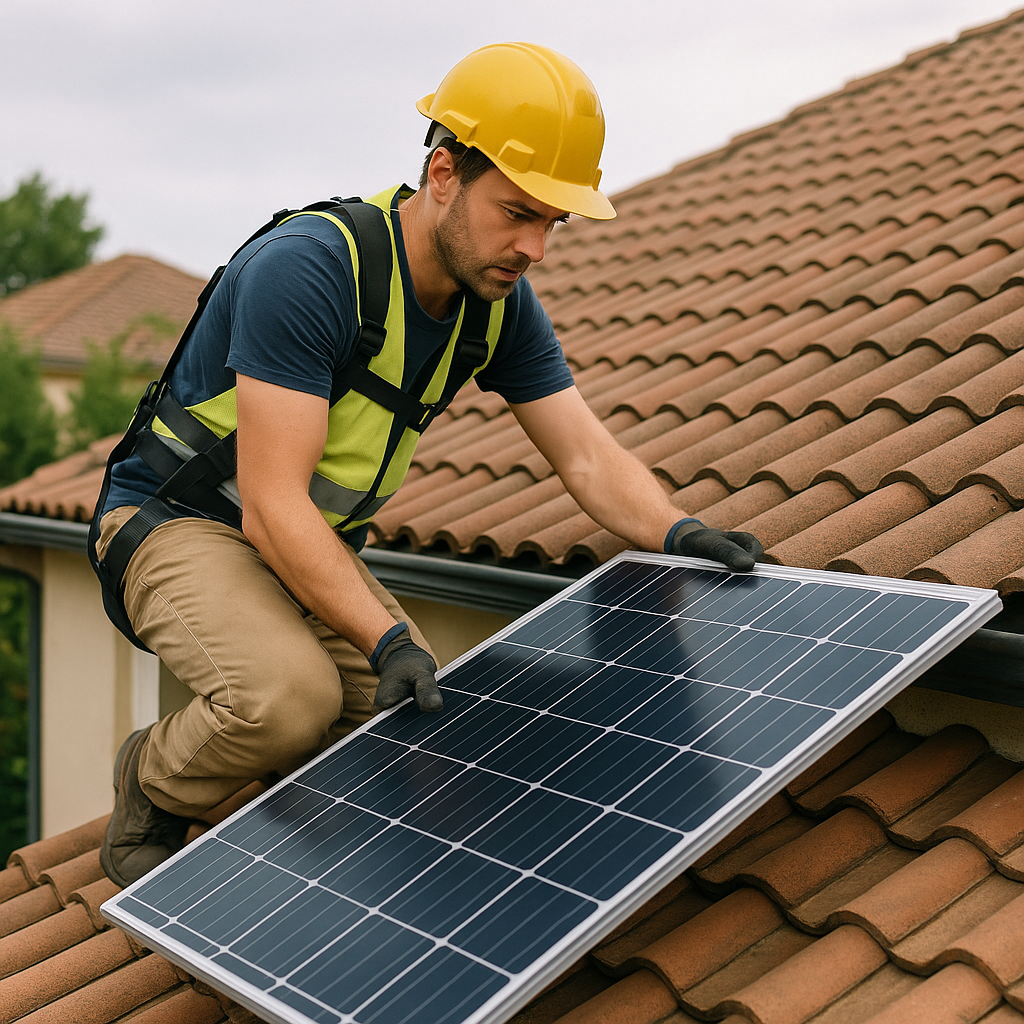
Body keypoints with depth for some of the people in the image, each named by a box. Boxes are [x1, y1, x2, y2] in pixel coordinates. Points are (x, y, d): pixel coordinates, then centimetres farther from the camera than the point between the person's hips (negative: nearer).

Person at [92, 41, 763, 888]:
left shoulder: (499, 301, -5)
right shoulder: (306, 269, -29)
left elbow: (589, 456, -5)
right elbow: (272, 506, -31)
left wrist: (677, 533, -25)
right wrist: (387, 640, -39)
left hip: (315, 544, 7)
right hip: (183, 524, -7)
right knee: (291, 698, -33)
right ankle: (149, 794, 0)